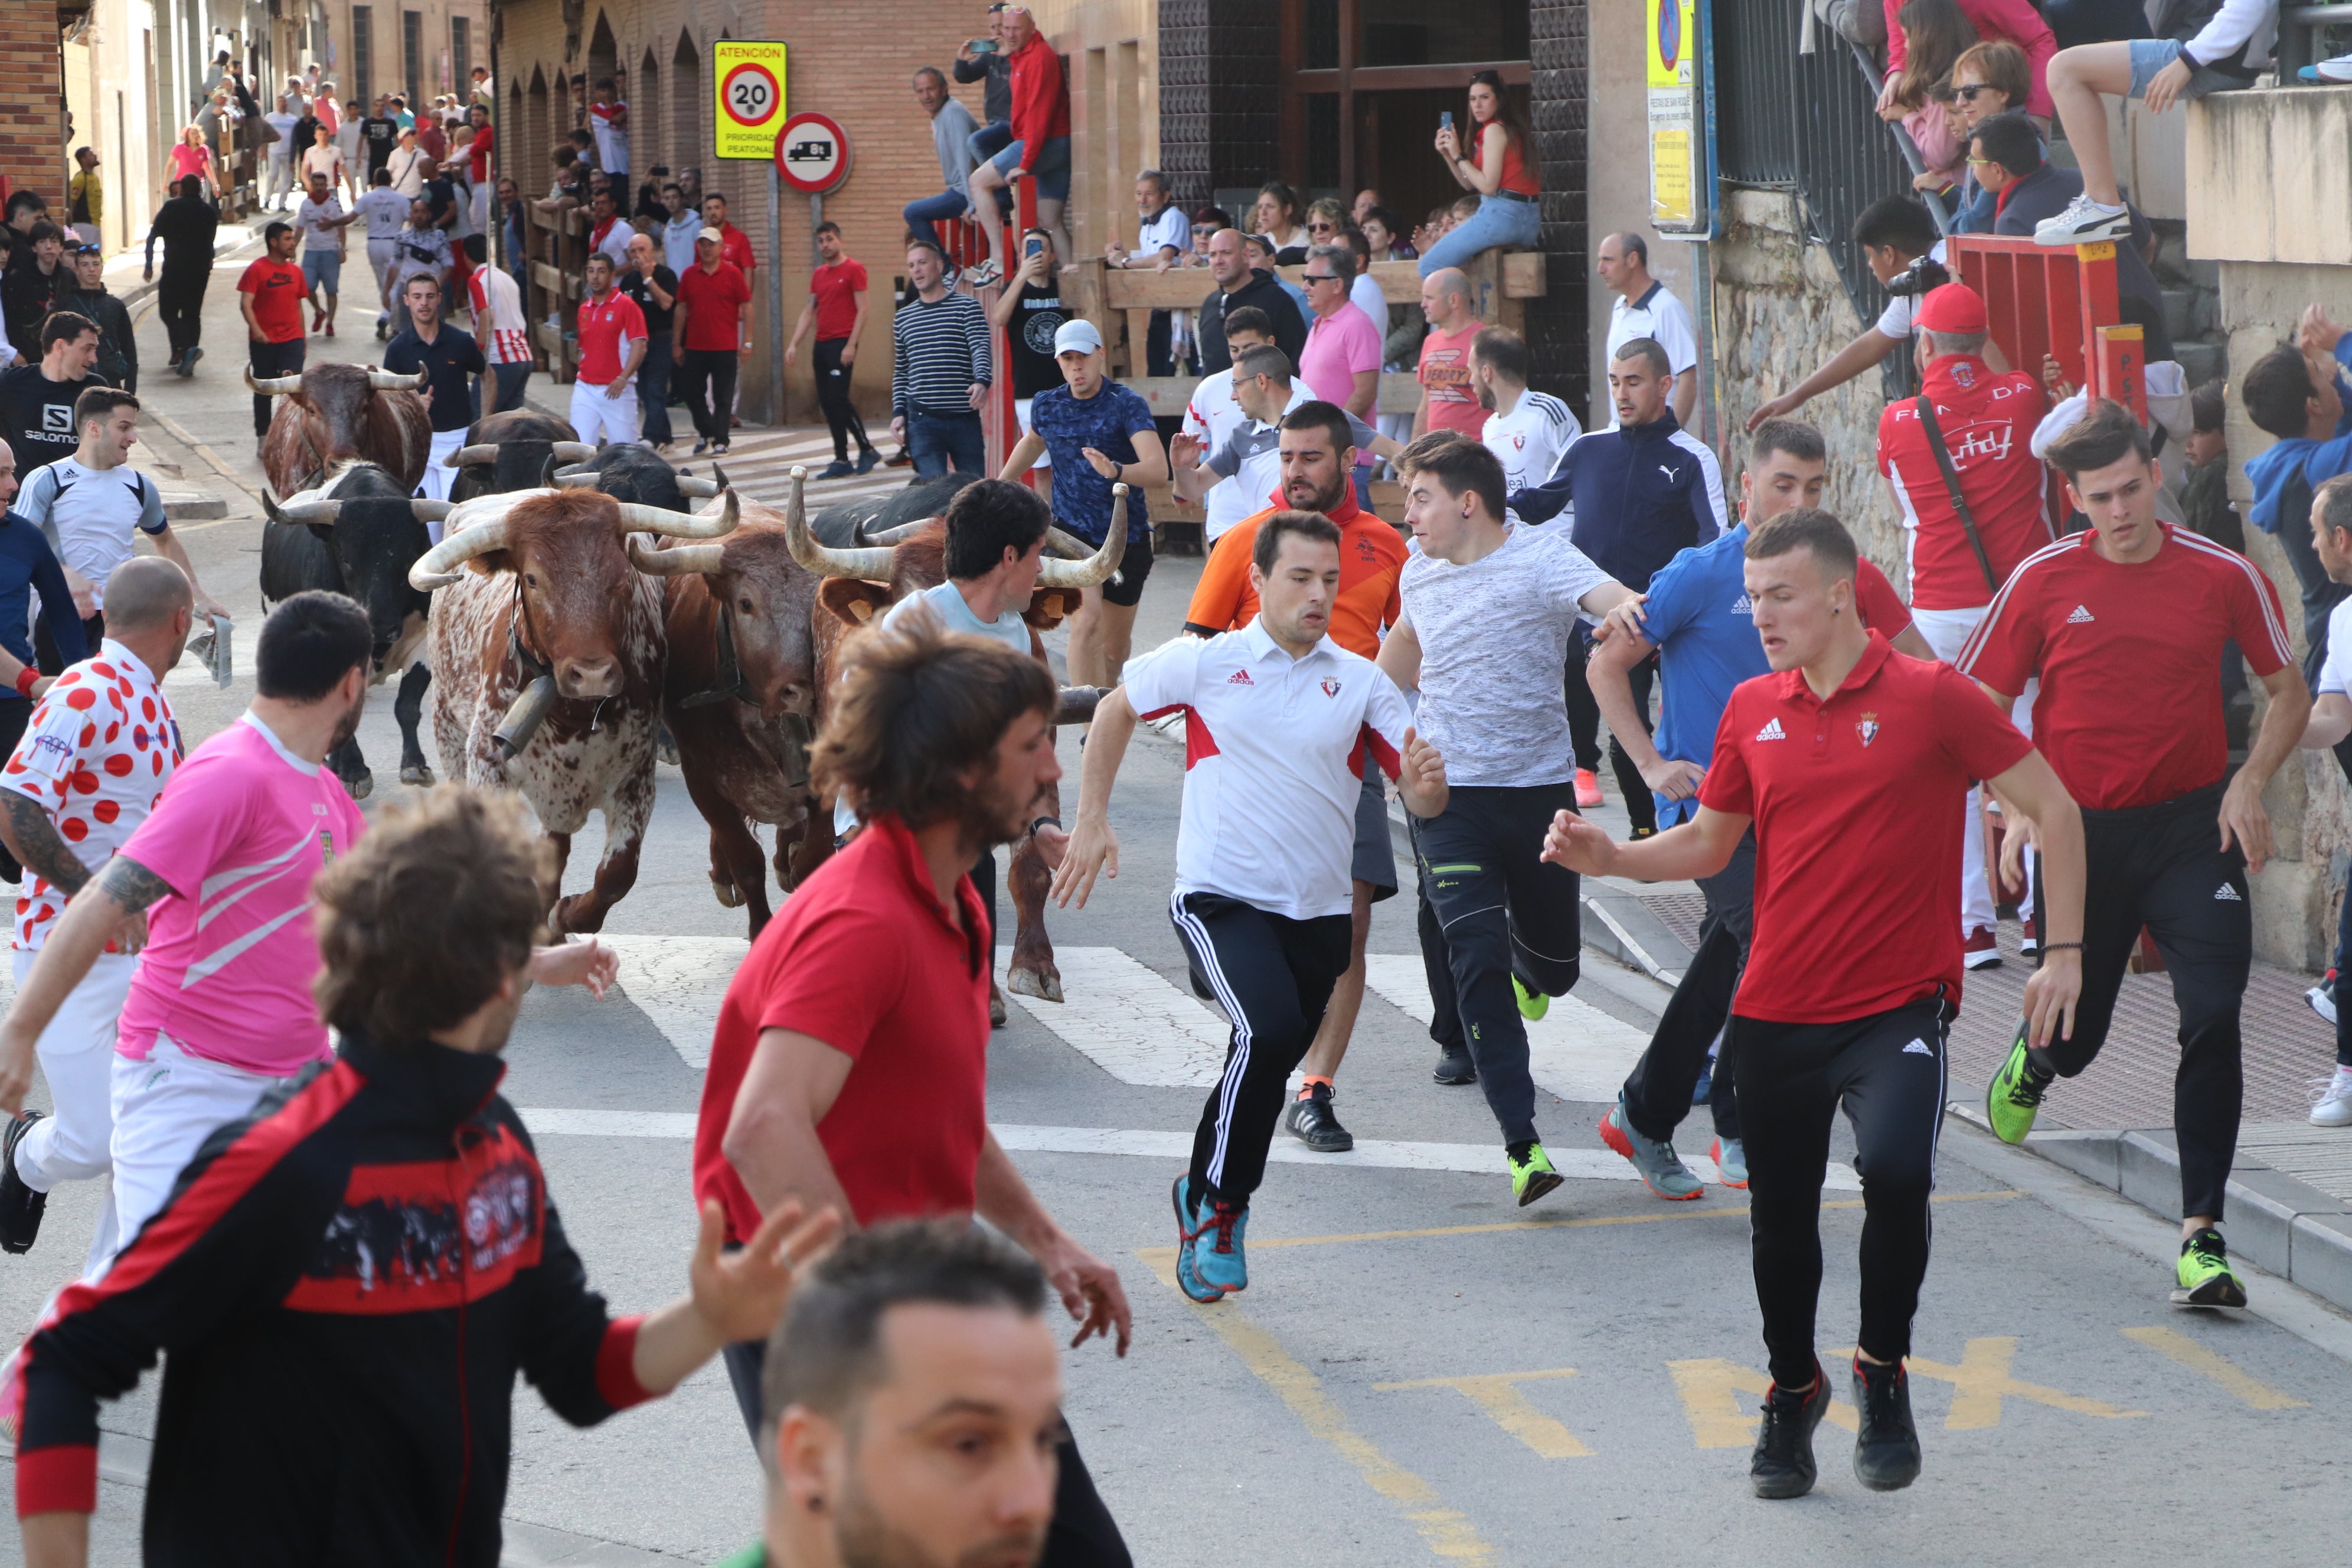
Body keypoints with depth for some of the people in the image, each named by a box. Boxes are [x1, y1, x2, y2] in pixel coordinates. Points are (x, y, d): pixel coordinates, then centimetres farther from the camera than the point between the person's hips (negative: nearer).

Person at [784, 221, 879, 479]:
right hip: (822, 343, 7)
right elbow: (809, 311, 18)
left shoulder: (853, 269, -5)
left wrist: (851, 345, -16)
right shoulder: (818, 274, 16)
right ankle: (841, 460, 6)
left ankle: (867, 450, 0)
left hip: (842, 343, -7)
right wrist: (794, 344, 9)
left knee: (838, 398, -13)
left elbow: (862, 309, -9)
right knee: (826, 402, 4)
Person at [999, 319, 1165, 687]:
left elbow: (1158, 470, -27)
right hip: (1072, 532, 1)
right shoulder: (1046, 405, 1)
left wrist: (1116, 470, -46)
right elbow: (1032, 441, 27)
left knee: (1116, 646, 12)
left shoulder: (1128, 404, -12)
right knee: (1086, 622, -24)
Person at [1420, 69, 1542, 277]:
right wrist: (1447, 155, 8)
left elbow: (1488, 186, -16)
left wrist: (1459, 156, -9)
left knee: (1430, 265, -10)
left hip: (1501, 214, -10)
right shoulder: (1509, 128, 20)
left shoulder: (1495, 129, -8)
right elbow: (1471, 185, 18)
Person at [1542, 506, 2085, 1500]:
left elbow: (2053, 808, -2)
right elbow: (1710, 844, 17)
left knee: (1895, 1169, -27)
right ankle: (1792, 1391, 38)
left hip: (1897, 1006, -5)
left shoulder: (1929, 698, -8)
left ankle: (1883, 1369, -3)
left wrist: (2063, 951, -7)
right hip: (1775, 1010, 5)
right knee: (1781, 1220, 12)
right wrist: (1611, 858, -1)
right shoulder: (1752, 711, 6)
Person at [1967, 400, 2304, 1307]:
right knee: (2074, 1035, 12)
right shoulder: (2042, 582, -4)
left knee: (2214, 1014, -17)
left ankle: (2202, 1234, -12)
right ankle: (2032, 1061, 53)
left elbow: (2289, 692, 9)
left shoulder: (2224, 577, -4)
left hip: (2190, 824, -1)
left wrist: (2249, 782, -5)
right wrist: (2021, 807, -8)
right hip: (2078, 828, 1)